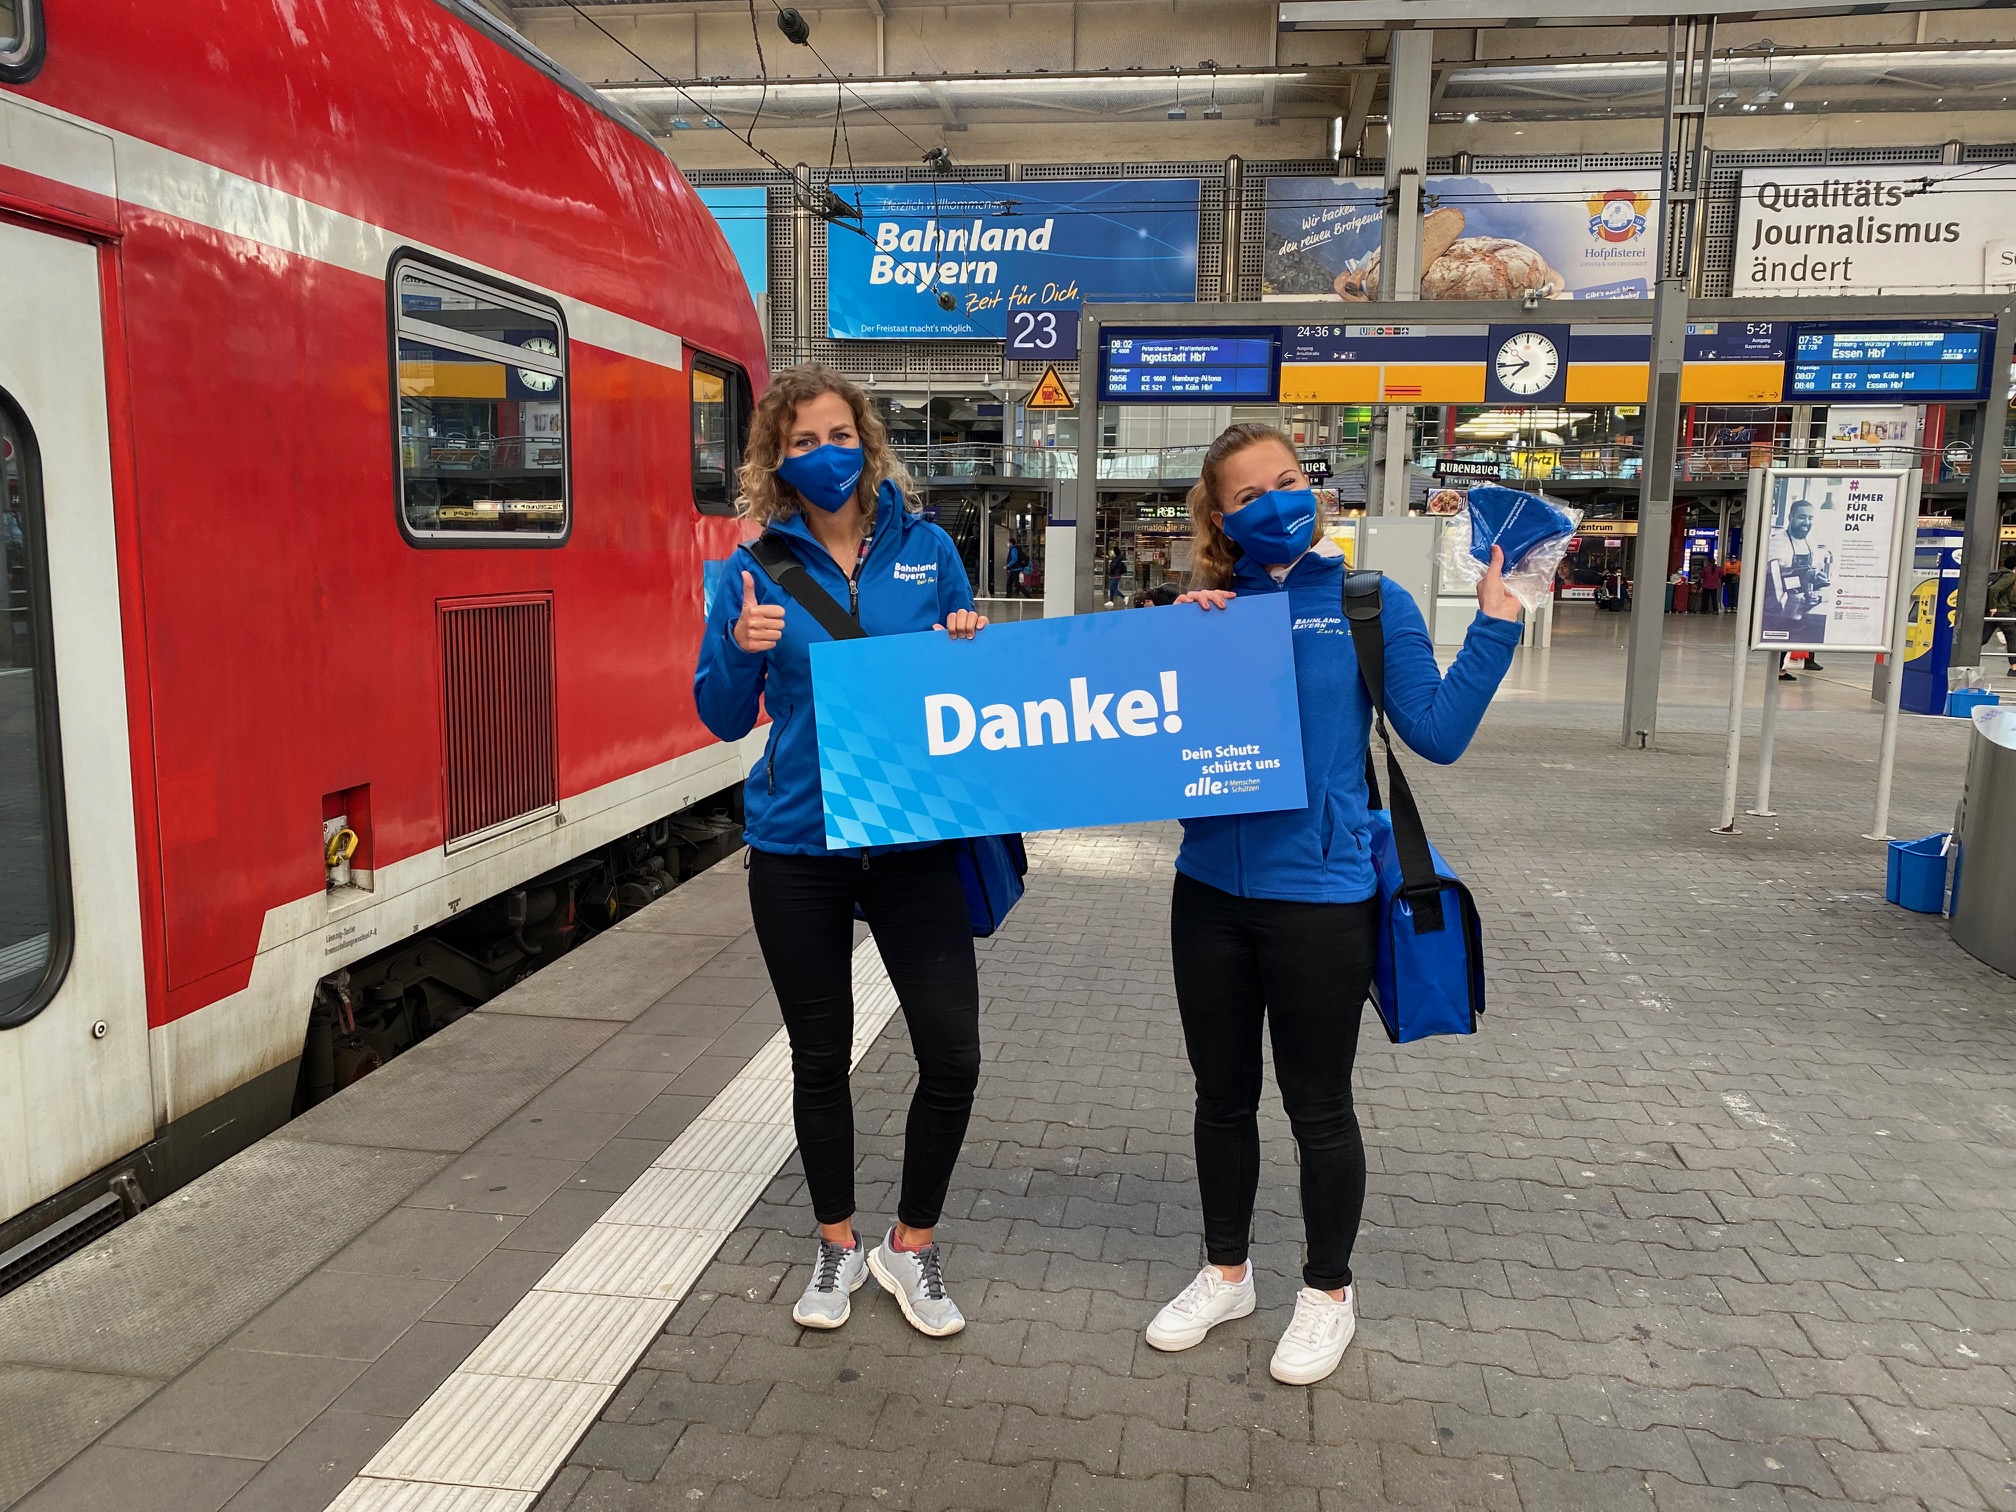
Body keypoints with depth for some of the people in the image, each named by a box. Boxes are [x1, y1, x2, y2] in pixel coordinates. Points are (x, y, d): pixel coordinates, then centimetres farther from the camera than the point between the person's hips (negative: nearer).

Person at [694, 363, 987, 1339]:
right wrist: (740, 649, -18)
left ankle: (913, 1245, 23)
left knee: (952, 1055, -2)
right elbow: (724, 718, 1)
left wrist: (967, 646, -9)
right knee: (819, 1056, 13)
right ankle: (837, 1246, 35)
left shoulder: (927, 549, 3)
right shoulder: (757, 570, 0)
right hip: (797, 846, 0)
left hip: (913, 840, 0)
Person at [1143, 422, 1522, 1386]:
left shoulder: (1368, 603, -4)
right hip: (1211, 890, 4)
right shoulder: (1208, 610, 4)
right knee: (1222, 1097, 17)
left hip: (1319, 897, -3)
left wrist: (1493, 625, -15)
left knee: (1318, 1106, 11)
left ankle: (1328, 1294, 33)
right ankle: (1225, 1273, 38)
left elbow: (1437, 732, -8)